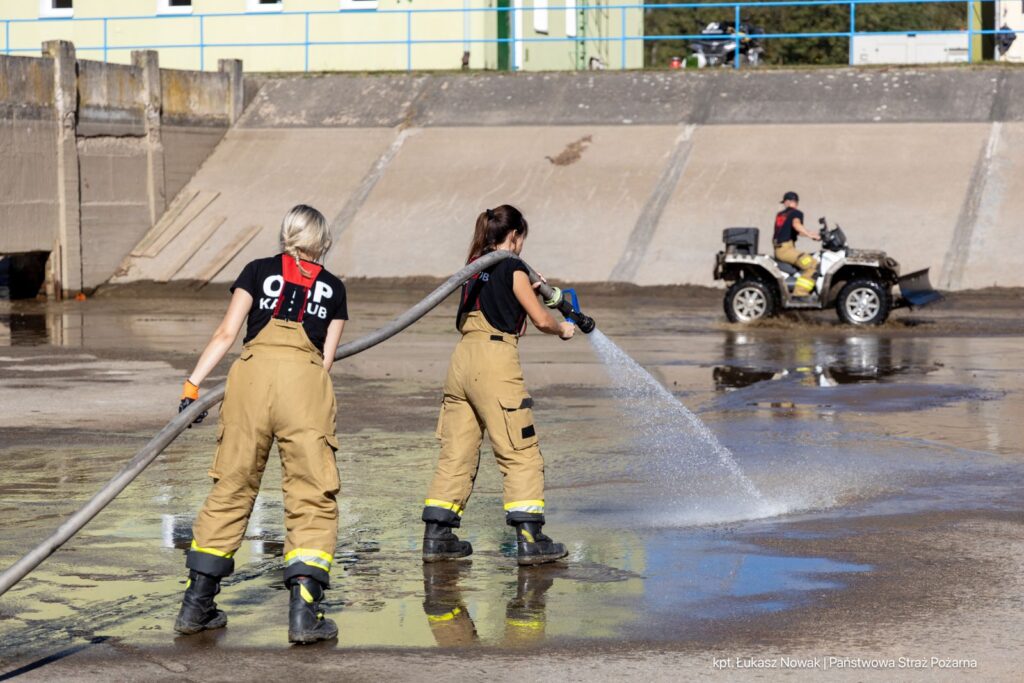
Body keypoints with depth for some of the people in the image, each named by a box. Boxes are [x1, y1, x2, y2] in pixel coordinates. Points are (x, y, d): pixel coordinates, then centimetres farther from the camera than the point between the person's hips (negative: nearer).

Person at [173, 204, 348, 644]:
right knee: (313, 497, 2)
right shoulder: (332, 289, 20)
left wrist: (193, 384, 6)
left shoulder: (258, 271, 18)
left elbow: (226, 334, 8)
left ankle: (196, 604, 14)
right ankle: (304, 610, -12)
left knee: (231, 488, 10)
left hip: (253, 372, 1)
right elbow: (326, 357, 14)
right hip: (305, 380, -1)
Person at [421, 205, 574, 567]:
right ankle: (529, 539, -7)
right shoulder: (513, 268, -3)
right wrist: (562, 329, 16)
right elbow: (540, 319, -3)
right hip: (494, 361, -7)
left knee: (456, 453, 10)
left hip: (463, 359, 7)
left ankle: (436, 536, 9)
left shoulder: (475, 268, 17)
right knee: (521, 454, -3)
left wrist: (525, 288, 31)